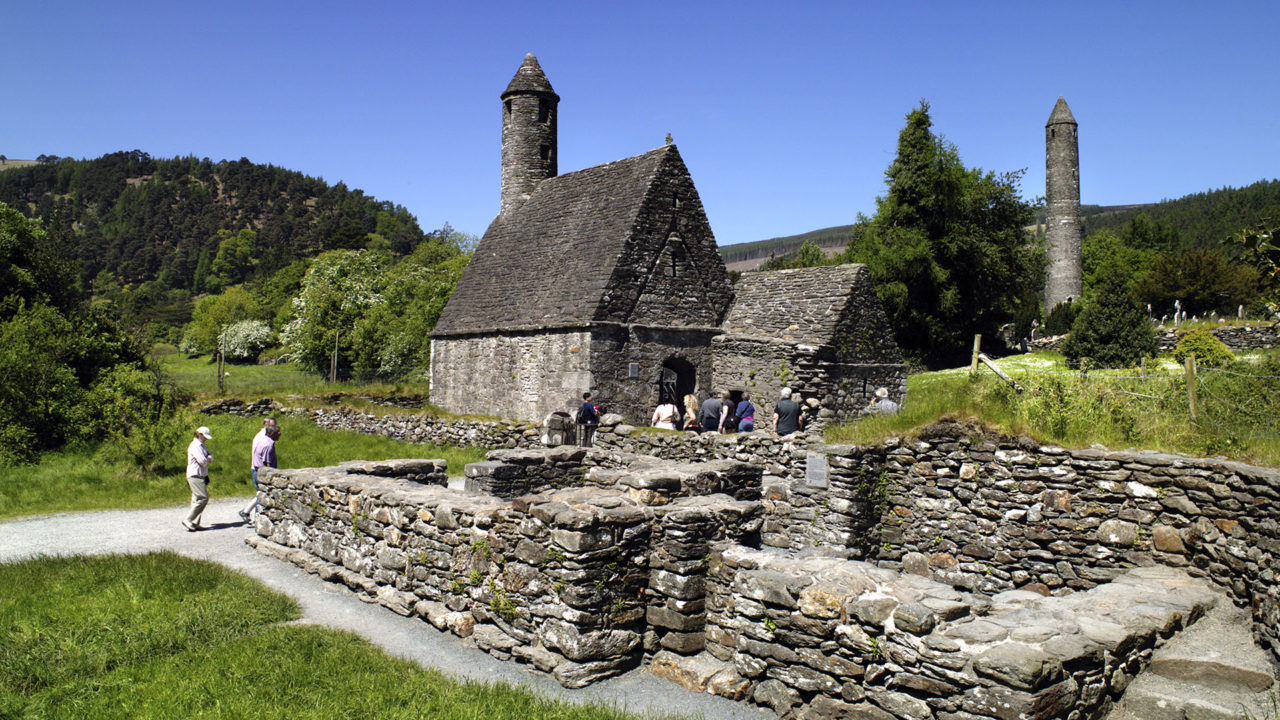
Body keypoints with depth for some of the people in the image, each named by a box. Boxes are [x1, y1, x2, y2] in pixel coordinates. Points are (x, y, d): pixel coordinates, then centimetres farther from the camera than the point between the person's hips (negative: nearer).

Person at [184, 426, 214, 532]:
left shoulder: (201, 446, 19)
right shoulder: (195, 446, -13)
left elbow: (210, 456, 14)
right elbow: (203, 462, -21)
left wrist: (209, 457, -7)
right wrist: (207, 459, 0)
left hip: (201, 476, 10)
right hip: (195, 476, -10)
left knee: (197, 500, 8)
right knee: (203, 498, -14)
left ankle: (195, 523, 9)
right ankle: (188, 520, -12)